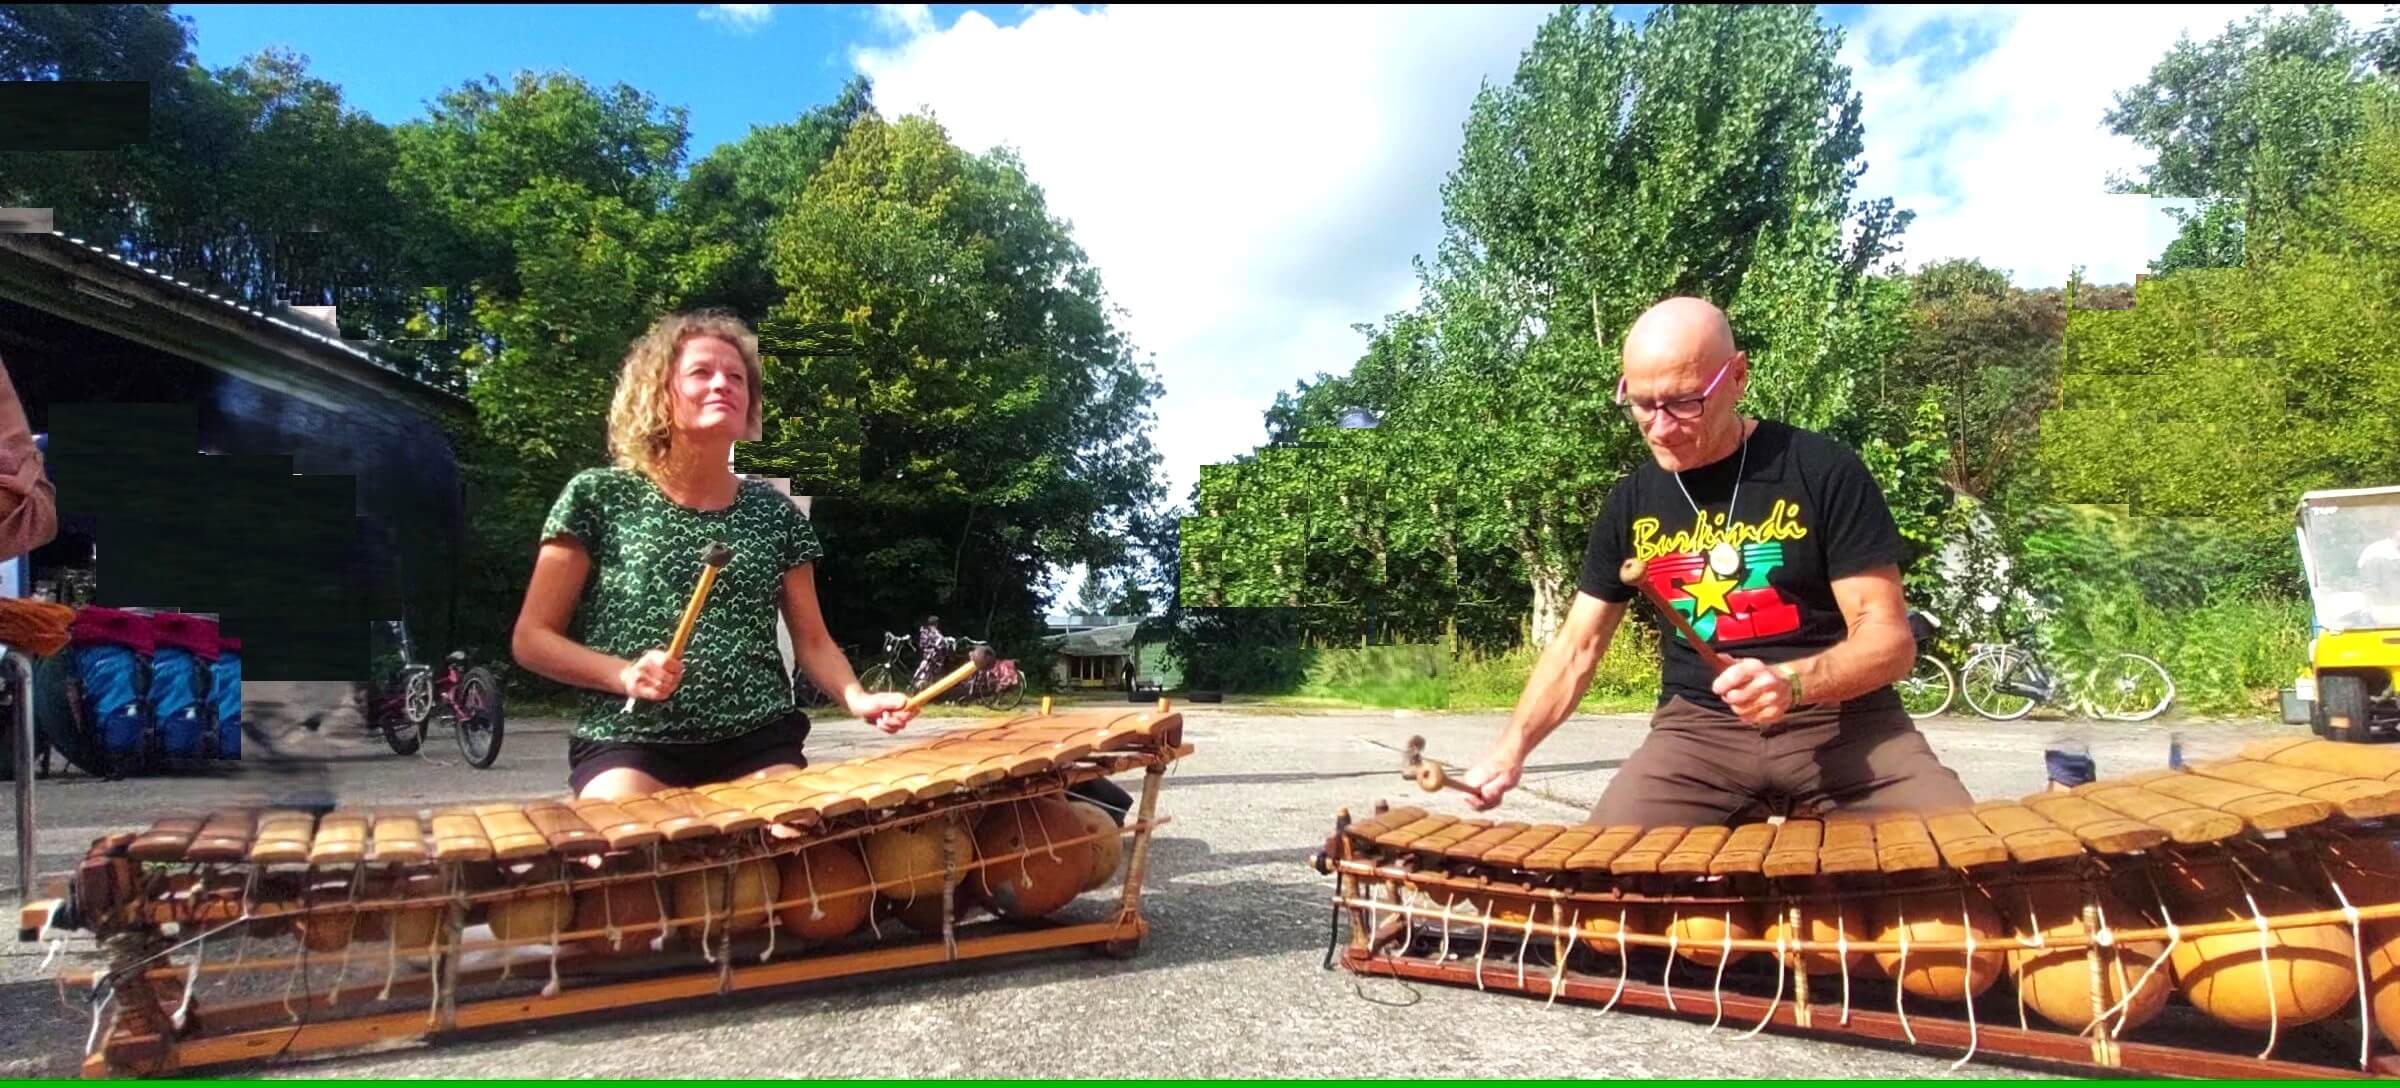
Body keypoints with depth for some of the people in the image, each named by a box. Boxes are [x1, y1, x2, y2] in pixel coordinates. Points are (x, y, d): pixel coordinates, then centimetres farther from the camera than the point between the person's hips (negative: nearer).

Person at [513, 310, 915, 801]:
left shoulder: (776, 515, 10)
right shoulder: (597, 497, 3)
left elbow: (813, 640, 14)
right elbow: (531, 638, 5)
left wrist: (856, 696, -7)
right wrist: (622, 673, -13)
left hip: (760, 744, 2)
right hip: (628, 743, -2)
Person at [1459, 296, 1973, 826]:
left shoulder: (1825, 471, -7)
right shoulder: (1631, 503, 4)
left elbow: (1889, 637, -8)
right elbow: (1576, 646, 11)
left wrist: (1791, 683, -29)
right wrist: (1511, 747, -4)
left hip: (1842, 719, -2)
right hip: (1699, 727, 2)